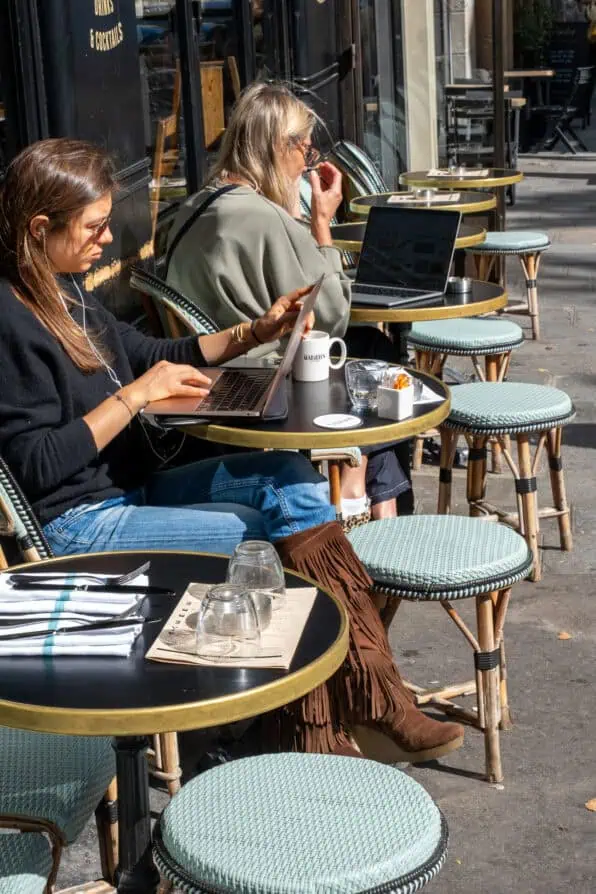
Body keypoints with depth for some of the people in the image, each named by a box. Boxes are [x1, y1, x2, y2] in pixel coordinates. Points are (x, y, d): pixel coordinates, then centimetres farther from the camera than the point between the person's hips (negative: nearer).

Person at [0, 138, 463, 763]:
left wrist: (253, 333, 11)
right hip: (75, 525, -9)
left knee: (287, 478, -8)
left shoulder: (64, 290, 11)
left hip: (130, 487, 9)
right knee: (269, 535, -17)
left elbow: (148, 356, 23)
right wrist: (134, 395, -19)